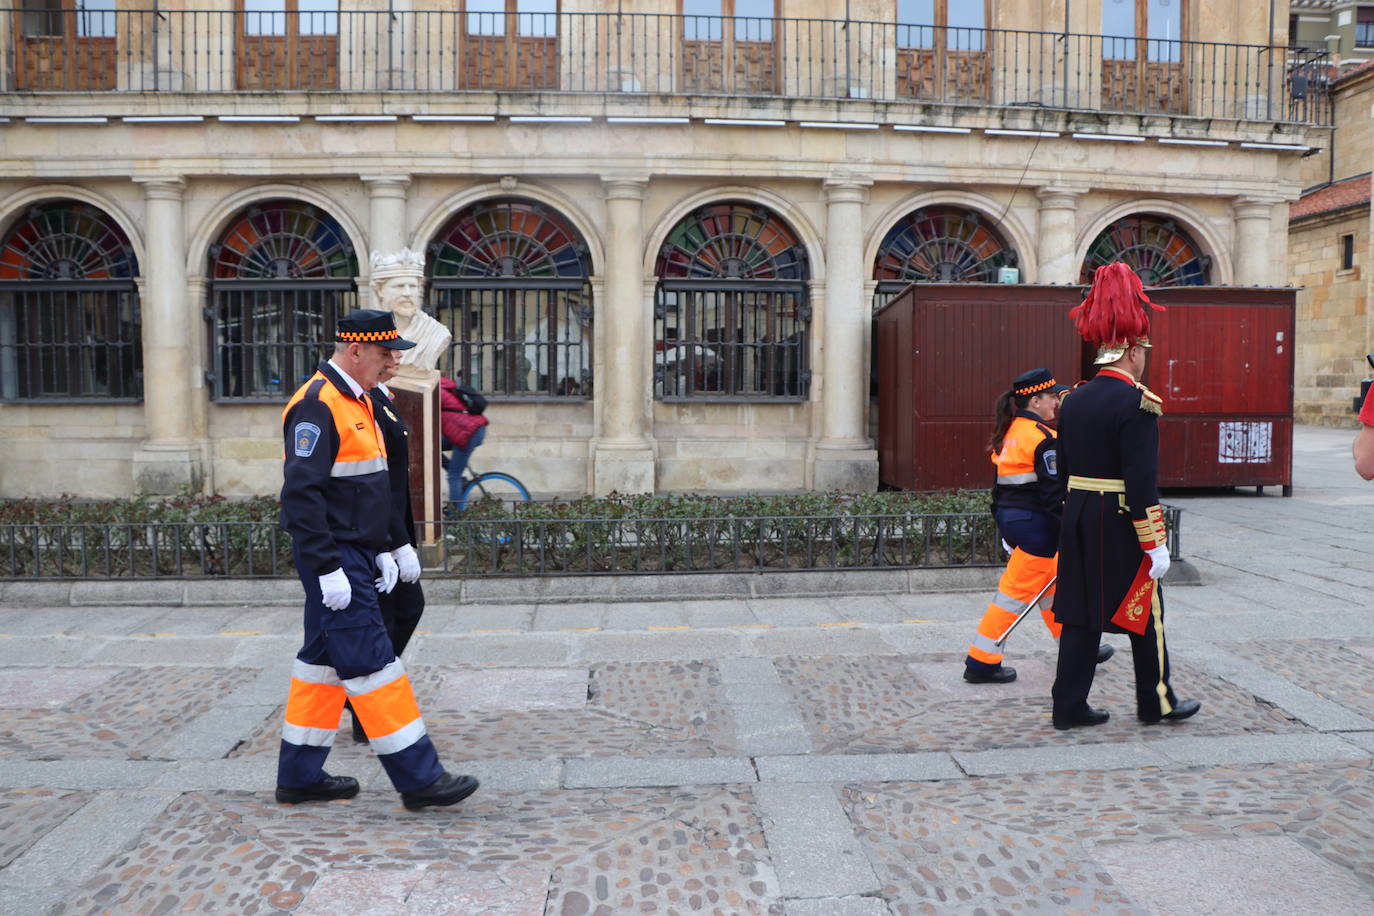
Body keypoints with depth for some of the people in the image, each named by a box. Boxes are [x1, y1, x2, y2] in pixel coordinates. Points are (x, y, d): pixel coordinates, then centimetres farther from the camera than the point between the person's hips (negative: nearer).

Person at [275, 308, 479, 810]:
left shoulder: (358, 402, 15)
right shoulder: (317, 405, -16)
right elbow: (301, 495, -22)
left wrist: (380, 551, 18)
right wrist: (328, 569, -23)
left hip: (355, 556, 10)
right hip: (334, 560, -10)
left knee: (324, 659, 15)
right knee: (371, 661, -6)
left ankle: (300, 776, 25)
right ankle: (418, 777, 0)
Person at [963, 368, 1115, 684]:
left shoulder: (1008, 433, 12)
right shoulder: (1041, 438, -16)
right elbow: (1054, 491, -19)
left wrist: (1005, 526, 20)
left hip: (1009, 516, 10)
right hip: (1034, 522, -9)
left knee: (1051, 584, 20)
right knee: (1017, 590, -2)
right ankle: (982, 662, 3)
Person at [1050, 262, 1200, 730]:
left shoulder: (1074, 399, 7)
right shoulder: (1137, 402, -15)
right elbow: (1142, 480, -19)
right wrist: (1155, 543, -14)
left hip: (1078, 521, 6)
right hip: (1122, 525, -6)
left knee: (1080, 613, 10)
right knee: (1145, 614, 11)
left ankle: (1069, 706, 13)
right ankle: (1156, 702, 25)